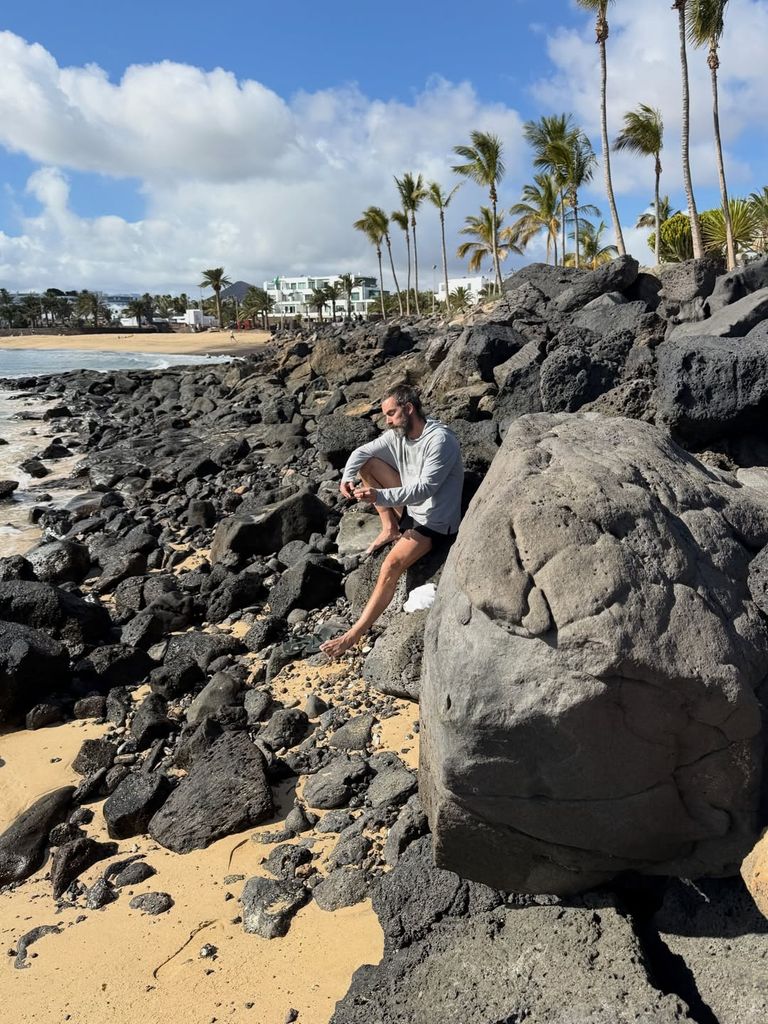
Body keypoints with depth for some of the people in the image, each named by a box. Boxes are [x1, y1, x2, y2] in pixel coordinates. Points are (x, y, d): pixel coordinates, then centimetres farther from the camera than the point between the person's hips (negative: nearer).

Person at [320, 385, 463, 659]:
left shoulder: (440, 439, -24)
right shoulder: (398, 435, 1)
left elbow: (424, 488, -32)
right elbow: (362, 452, 8)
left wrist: (379, 496, -42)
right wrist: (347, 477, -13)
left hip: (435, 523, -9)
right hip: (410, 508, 9)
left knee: (392, 565, -29)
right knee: (368, 464, 6)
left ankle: (355, 634, -23)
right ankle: (390, 529, 5)